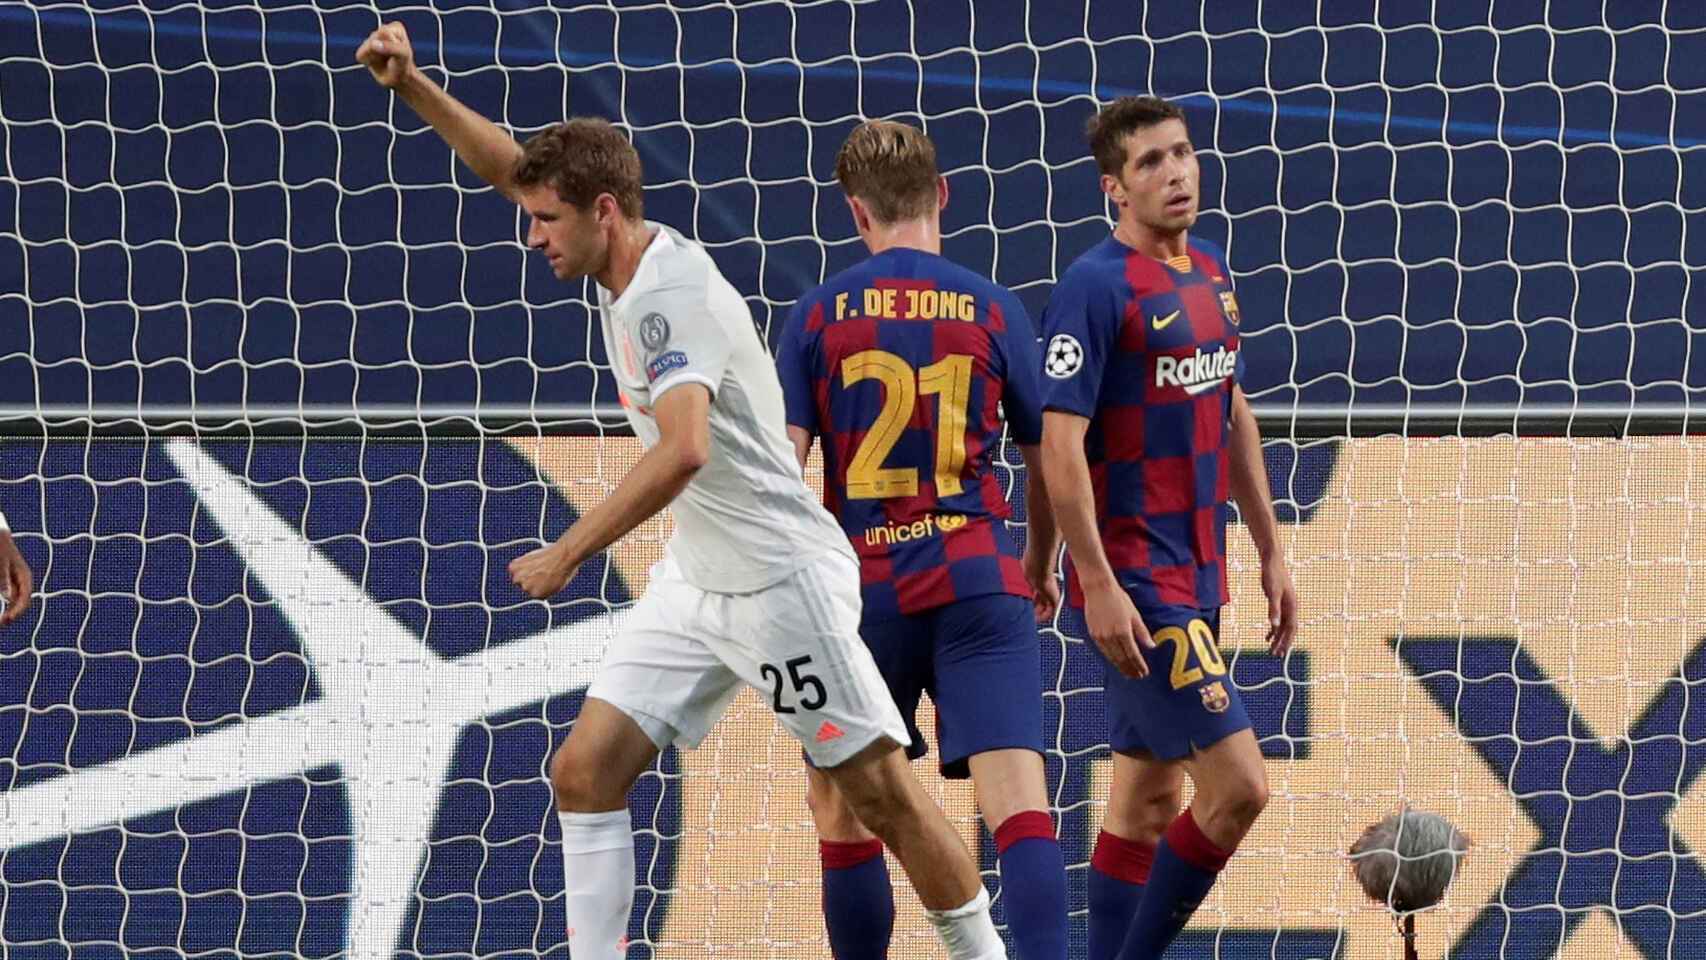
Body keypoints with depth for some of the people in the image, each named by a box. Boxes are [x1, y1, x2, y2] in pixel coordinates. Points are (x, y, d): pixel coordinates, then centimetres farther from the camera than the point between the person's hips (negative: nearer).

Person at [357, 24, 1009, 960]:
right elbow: (514, 165, 16)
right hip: (694, 583, 9)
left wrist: (566, 553, -33)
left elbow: (683, 451, -37)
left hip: (781, 583, -9)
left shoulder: (671, 297, -23)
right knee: (583, 772, -1)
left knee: (885, 797, -4)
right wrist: (411, 86, 5)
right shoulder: (628, 259, 3)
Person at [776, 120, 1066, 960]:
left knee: (841, 809, 18)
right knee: (1019, 803, -10)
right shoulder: (994, 311, 4)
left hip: (865, 591, 0)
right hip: (979, 578, 0)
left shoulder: (818, 316, 2)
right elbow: (1046, 460, 13)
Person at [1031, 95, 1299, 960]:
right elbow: (1060, 446, -19)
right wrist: (1099, 586, -23)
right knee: (1237, 788, -13)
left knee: (1145, 802, 12)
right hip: (1134, 585, -8)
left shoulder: (1210, 274, 11)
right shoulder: (1095, 287, -15)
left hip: (1197, 579, 8)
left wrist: (1270, 549, 20)